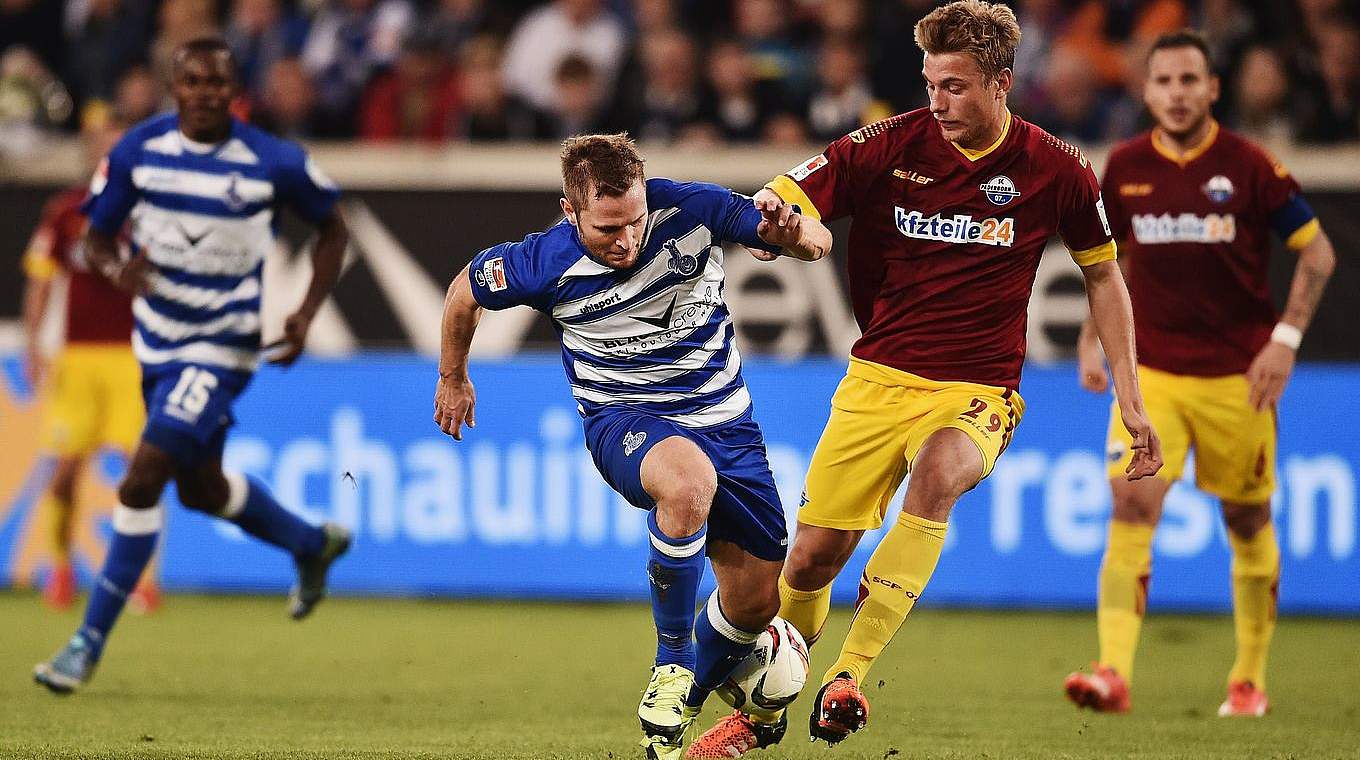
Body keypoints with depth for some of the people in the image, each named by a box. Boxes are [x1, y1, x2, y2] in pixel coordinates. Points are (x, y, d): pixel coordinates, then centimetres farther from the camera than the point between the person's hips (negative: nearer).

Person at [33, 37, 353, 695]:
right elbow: (97, 235, 0)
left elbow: (332, 230, 2)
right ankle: (312, 545, 49)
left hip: (221, 346, -5)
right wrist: (116, 269, -24)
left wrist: (307, 314, -10)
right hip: (158, 341, 5)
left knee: (142, 481, -16)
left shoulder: (271, 163, -14)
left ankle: (91, 640, -6)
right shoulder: (138, 150, -7)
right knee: (200, 487, 20)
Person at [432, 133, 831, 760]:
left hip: (723, 418, 4)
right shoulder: (546, 264, -19)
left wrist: (793, 232, -33)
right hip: (624, 420, -4)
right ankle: (672, 663, -22)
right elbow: (466, 290, 4)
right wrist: (453, 379, 19)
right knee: (689, 479, -40)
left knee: (758, 597, 2)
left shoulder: (693, 210, -16)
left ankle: (683, 706, 32)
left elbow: (817, 242, -8)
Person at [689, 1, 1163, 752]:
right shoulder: (891, 145, -5)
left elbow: (1102, 274, 13)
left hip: (976, 391, -1)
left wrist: (1129, 400, 9)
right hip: (878, 380, 2)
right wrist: (770, 218, -33)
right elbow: (774, 210, -7)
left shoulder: (1055, 169, -3)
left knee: (936, 474, -35)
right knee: (811, 557, -3)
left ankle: (847, 679, -34)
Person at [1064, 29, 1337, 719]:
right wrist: (1091, 340, 7)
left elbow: (1317, 252, -2)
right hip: (1151, 372, 1)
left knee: (1248, 523, 9)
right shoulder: (1125, 168, 2)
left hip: (1236, 376, -1)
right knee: (1131, 508, -16)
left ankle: (1250, 679, 24)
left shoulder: (1248, 166, -7)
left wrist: (1285, 338, -11)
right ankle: (1114, 674, -23)